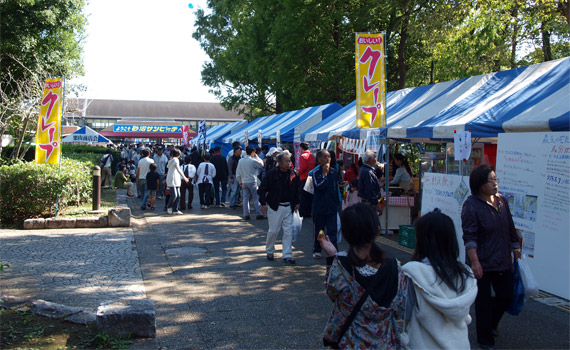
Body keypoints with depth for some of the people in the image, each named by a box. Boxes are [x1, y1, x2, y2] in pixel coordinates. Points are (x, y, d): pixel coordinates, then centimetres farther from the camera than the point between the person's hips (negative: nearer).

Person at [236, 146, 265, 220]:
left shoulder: (241, 161, 4)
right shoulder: (253, 160, -12)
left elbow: (238, 173, 8)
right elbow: (261, 164, 4)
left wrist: (240, 182, 17)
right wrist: (256, 157, 9)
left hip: (244, 182, 5)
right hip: (252, 182, -5)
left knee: (246, 199, 8)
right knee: (256, 198, 1)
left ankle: (246, 215, 6)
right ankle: (259, 214, 2)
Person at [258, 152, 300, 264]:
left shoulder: (293, 174, 5)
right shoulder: (271, 174, -9)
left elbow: (297, 189, 18)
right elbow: (262, 189, -5)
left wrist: (296, 202, 14)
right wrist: (263, 203, -10)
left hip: (288, 207, 4)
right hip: (275, 207, -4)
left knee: (288, 231, 1)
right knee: (273, 230, 1)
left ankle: (287, 255, 7)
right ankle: (269, 251, 24)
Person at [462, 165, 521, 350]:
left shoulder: (501, 201, 5)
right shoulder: (471, 205, -15)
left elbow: (510, 229, 14)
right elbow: (469, 236, -19)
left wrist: (516, 252, 15)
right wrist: (474, 262, -24)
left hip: (503, 262, 6)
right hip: (483, 264, -6)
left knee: (506, 296, 13)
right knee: (484, 301, 5)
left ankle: (490, 324, 41)